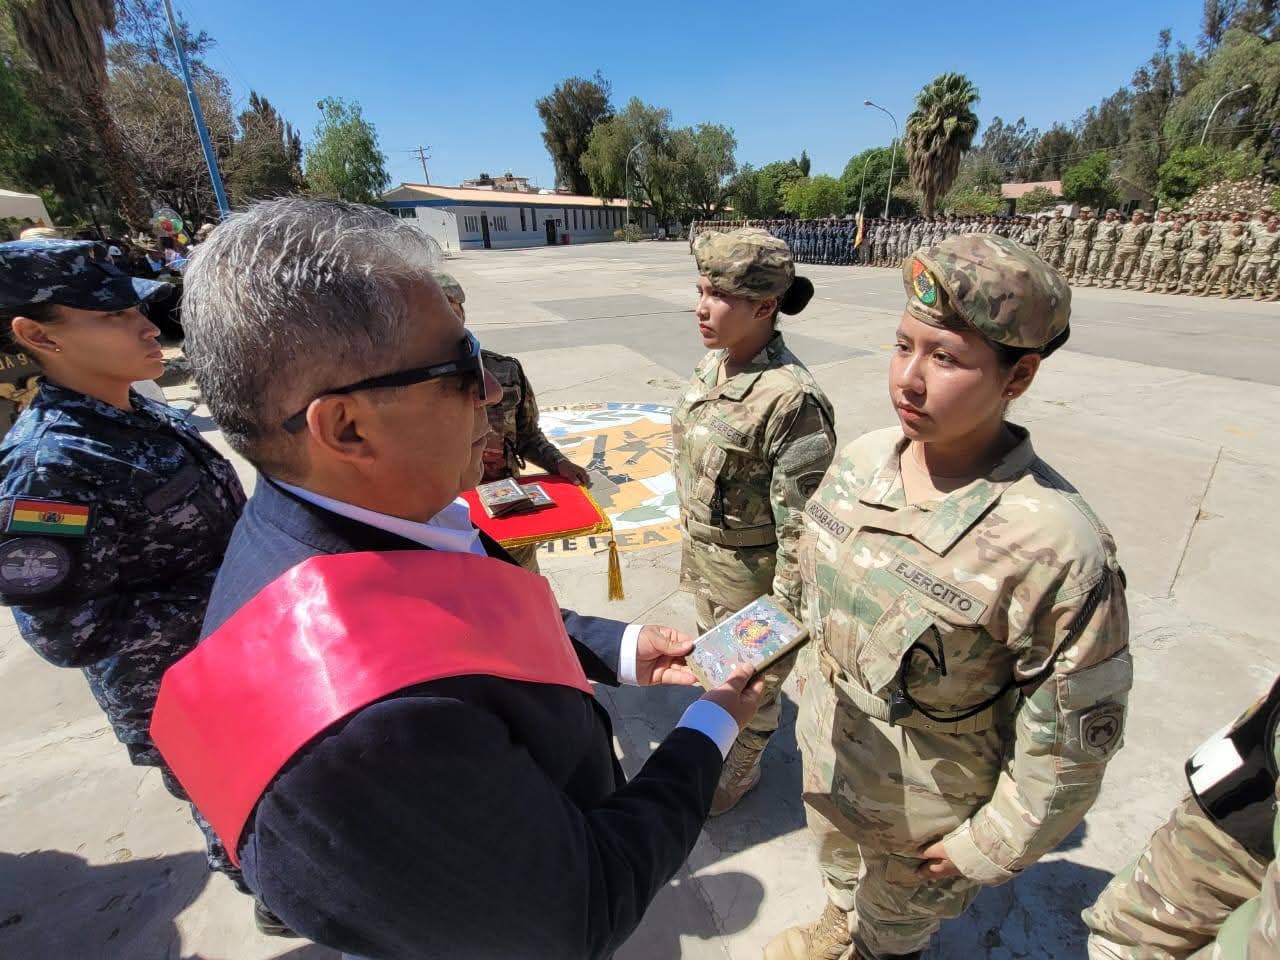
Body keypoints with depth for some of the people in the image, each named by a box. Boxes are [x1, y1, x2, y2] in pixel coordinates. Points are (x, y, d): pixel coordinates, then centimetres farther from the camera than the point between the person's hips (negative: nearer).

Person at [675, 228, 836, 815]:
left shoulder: (791, 399, -29)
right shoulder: (712, 364, -3)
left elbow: (800, 528, -23)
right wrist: (688, 553, 16)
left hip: (750, 573, -7)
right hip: (702, 558, 7)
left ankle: (741, 767, 49)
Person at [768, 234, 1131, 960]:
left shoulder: (1056, 546, -32)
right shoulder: (860, 461, -15)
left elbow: (1072, 738, -20)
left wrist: (990, 847, -9)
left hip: (926, 811, -4)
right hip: (827, 757, 5)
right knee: (839, 873, 35)